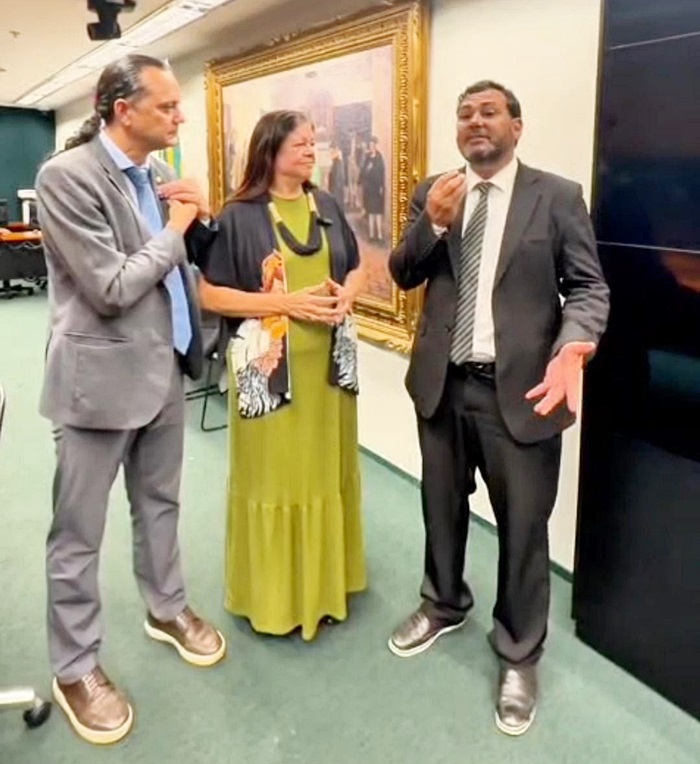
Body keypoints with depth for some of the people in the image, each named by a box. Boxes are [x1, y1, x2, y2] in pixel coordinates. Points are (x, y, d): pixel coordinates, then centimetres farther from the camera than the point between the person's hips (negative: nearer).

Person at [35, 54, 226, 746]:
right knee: (78, 533, 7)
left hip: (164, 370, 8)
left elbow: (193, 257, 16)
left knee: (159, 504, 22)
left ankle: (166, 610, 42)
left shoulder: (156, 174, 8)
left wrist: (198, 216, -3)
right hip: (101, 376, -7)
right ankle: (74, 668, 24)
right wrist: (173, 229, -11)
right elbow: (111, 288, -22)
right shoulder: (67, 175, -16)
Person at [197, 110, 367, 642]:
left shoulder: (327, 206, 8)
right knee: (274, 475, 4)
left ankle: (325, 578, 32)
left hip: (328, 364, 5)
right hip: (269, 367, -5)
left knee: (325, 470, 14)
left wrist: (347, 294, -6)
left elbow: (356, 268, 17)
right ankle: (274, 591, 22)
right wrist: (287, 302, -18)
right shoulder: (239, 216, -7)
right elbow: (210, 295, -10)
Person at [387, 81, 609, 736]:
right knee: (442, 507, 20)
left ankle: (519, 654, 28)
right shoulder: (432, 192, 7)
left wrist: (573, 349, -27)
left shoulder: (557, 196, -3)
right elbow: (403, 275, 4)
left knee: (523, 524, 7)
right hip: (442, 382, 4)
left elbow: (588, 286, -7)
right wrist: (433, 224, -14)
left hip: (520, 388, -3)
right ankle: (444, 604, 46)